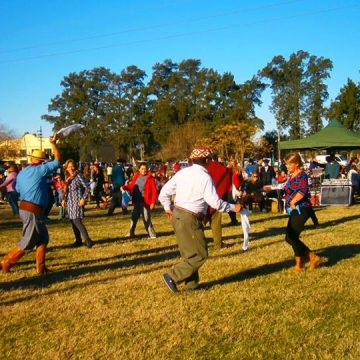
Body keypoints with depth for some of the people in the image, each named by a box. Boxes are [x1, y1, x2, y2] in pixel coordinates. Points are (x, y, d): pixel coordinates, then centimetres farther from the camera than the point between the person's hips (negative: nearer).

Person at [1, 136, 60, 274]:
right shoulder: (40, 169, -10)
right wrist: (53, 144, 4)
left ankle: (40, 267, 16)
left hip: (24, 208, 9)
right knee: (28, 243, 3)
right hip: (32, 211, -9)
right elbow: (57, 161, -4)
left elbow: (18, 189, 17)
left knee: (43, 238, 14)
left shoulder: (21, 173, 12)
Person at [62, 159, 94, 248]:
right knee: (73, 221, 10)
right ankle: (78, 241, 21)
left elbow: (87, 188, -12)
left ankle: (88, 240, -16)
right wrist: (64, 199, 9)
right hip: (70, 202, 7)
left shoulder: (79, 176, -10)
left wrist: (83, 198, -18)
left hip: (77, 201, -7)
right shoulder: (67, 177, 10)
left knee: (77, 221, -17)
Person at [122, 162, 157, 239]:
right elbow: (131, 186, 17)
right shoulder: (136, 176, 8)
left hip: (145, 202, -6)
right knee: (134, 217, 16)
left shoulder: (150, 178, -9)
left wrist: (153, 202, -16)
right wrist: (124, 187, -1)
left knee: (146, 219, -4)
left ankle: (152, 234, 8)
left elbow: (154, 191, -11)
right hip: (136, 201, 6)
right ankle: (131, 233, 30)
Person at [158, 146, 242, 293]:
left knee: (189, 253, 18)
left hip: (177, 215, 8)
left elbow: (164, 192, 10)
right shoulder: (205, 177, -13)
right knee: (200, 254, 3)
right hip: (190, 219, -8)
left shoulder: (182, 172, 7)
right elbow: (215, 202, -16)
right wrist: (233, 207, -4)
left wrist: (167, 208, 26)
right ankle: (172, 276, 1)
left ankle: (191, 284, 26)